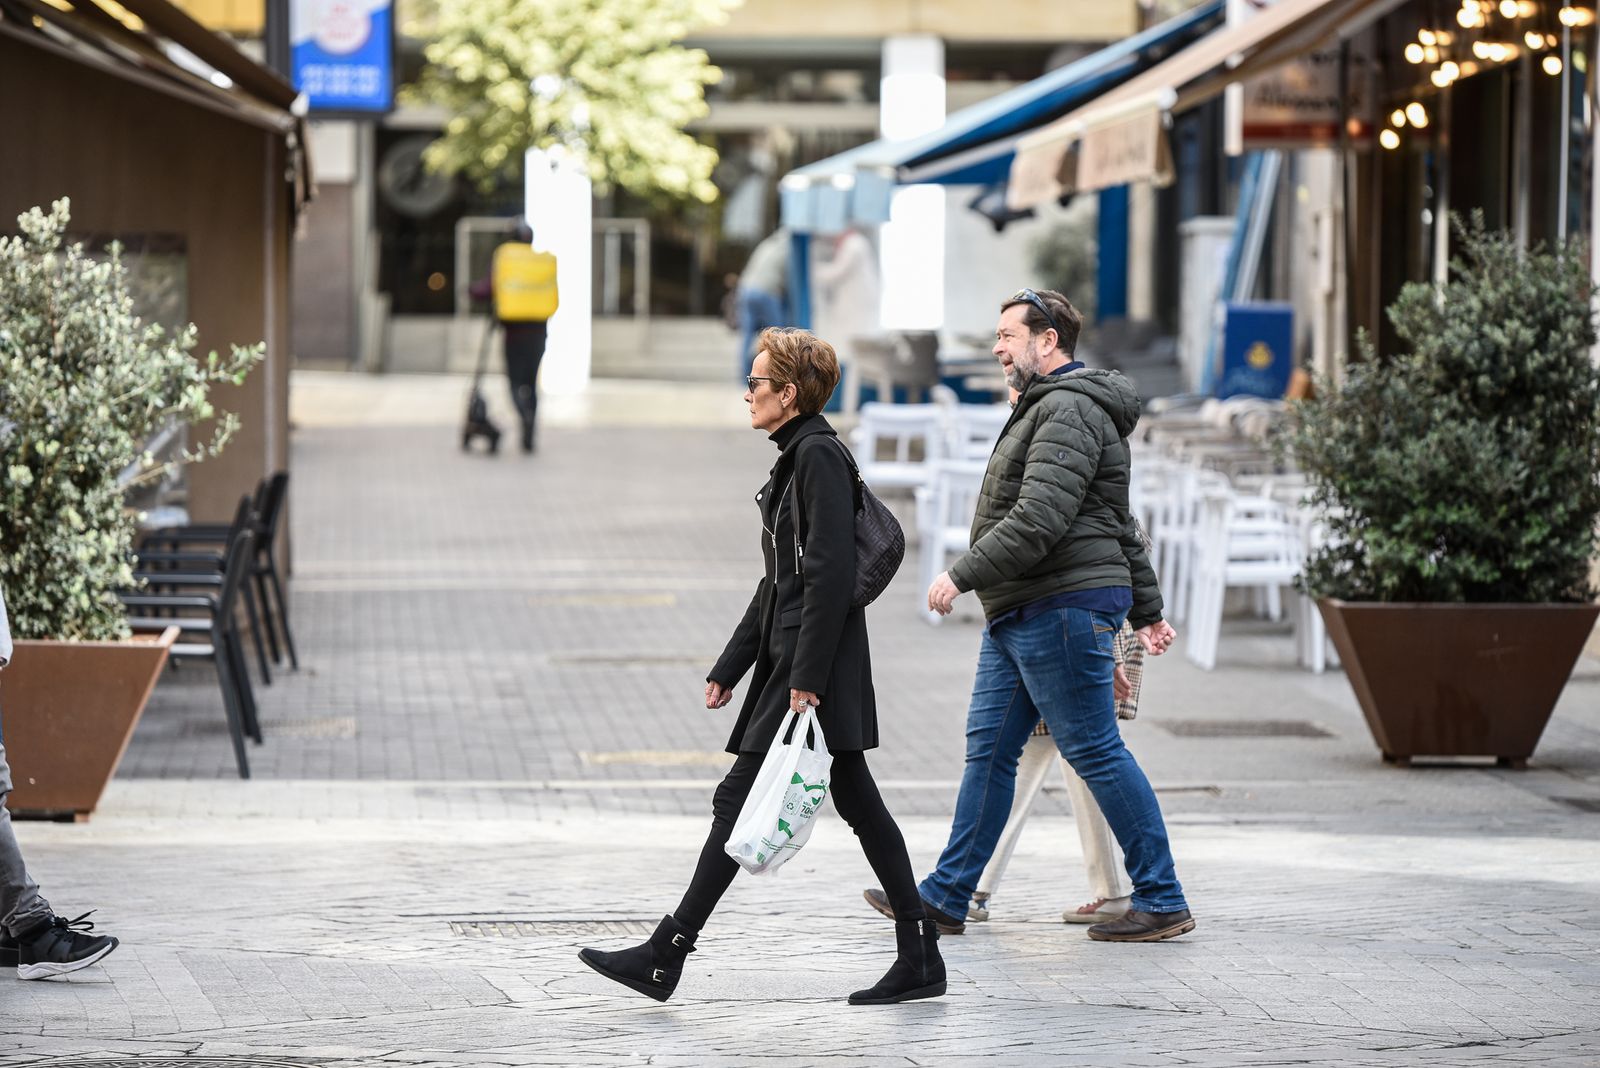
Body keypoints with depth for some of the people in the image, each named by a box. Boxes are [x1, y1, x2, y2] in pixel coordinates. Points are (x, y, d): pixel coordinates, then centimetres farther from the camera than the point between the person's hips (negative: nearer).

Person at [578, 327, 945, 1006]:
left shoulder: (819, 455, -12)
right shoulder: (796, 459, 18)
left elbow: (831, 571, -20)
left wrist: (807, 676, -23)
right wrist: (730, 667, 20)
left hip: (816, 661, -10)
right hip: (793, 658, 10)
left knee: (739, 798, -8)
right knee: (857, 802, 9)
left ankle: (666, 955, -6)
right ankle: (918, 956, 9)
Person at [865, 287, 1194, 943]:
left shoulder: (1069, 411, -13)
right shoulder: (1046, 409, 22)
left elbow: (1039, 520, -24)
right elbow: (1122, 526, 25)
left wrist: (964, 575, -20)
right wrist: (1147, 610, 26)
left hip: (1063, 609, -11)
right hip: (1018, 616, 11)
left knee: (1096, 752, -7)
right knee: (989, 749, 9)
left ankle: (1162, 902, -2)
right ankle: (945, 898, 12)